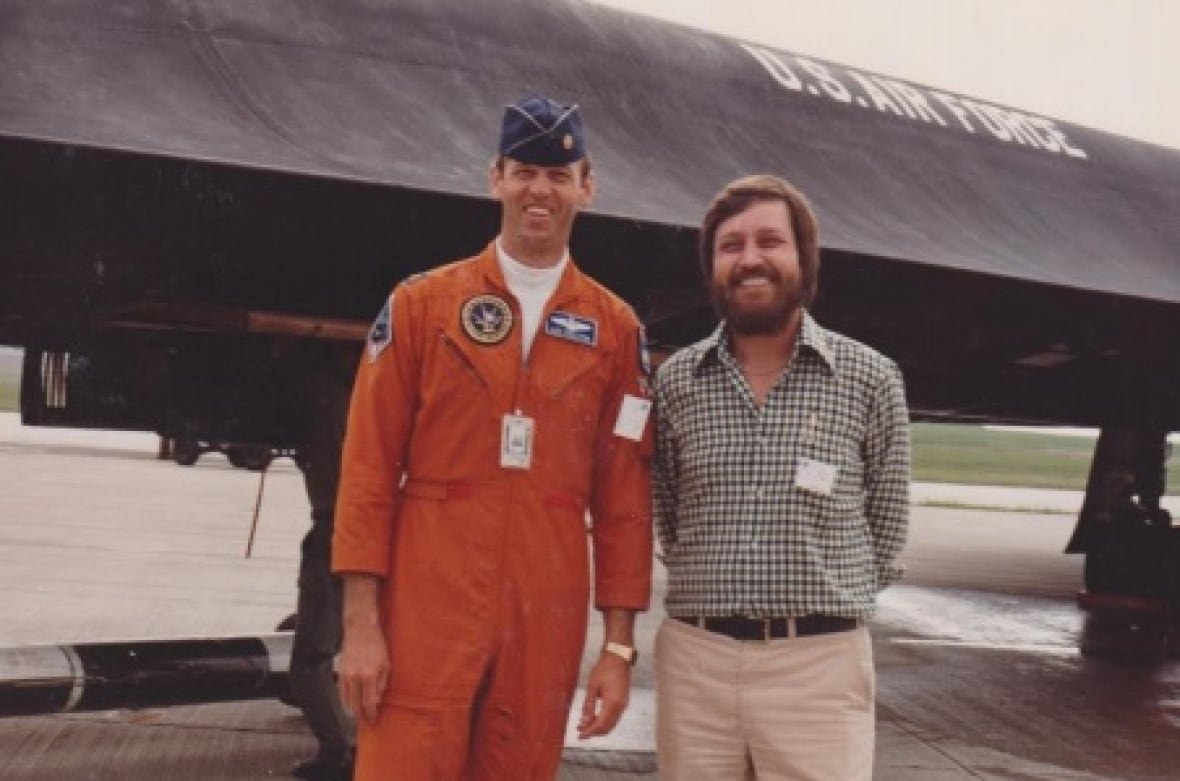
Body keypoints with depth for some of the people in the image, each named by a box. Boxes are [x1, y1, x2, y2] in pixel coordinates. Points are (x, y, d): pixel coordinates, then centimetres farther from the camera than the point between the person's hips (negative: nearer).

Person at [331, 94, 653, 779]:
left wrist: (619, 645, 3)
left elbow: (625, 498, 5)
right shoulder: (420, 304, 1)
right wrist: (361, 625, -6)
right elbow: (369, 470, -1)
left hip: (546, 621, 2)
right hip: (426, 614, -2)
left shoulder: (616, 328, 5)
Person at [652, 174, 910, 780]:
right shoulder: (675, 379, 4)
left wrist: (829, 603, 8)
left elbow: (887, 524, 7)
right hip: (696, 659, 2)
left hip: (820, 664, -2)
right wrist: (714, 593, 9)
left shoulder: (871, 378, -1)